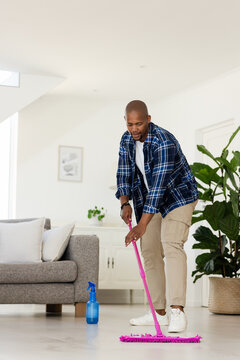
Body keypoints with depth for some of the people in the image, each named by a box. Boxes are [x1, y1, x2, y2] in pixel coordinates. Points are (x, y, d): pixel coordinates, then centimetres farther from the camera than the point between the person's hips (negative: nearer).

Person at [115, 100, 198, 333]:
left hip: (178, 197, -7)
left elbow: (158, 185, -35)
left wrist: (142, 225, -39)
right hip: (149, 200, 7)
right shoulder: (127, 140, -4)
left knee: (171, 245, -24)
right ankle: (159, 313, 10)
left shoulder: (164, 143, -29)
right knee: (149, 251, 3)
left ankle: (177, 311, -29)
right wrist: (125, 203, -19)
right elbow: (124, 174, 0)